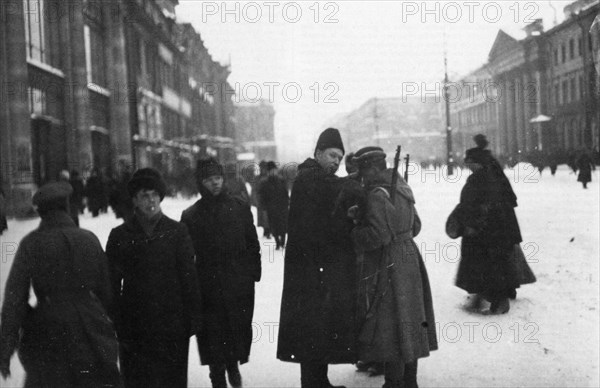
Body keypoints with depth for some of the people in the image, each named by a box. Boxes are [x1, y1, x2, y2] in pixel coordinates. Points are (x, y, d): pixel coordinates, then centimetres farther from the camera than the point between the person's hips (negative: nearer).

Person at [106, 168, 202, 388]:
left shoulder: (177, 232, 1)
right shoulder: (120, 236, 1)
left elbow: (189, 277, 1)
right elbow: (112, 283, 3)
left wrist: (192, 319, -2)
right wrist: (114, 325, -1)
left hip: (173, 326, 0)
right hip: (134, 327, 0)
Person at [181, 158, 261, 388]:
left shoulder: (240, 207, 5)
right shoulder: (191, 215, 2)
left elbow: (252, 243, 7)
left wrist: (253, 272, 1)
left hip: (240, 283, 1)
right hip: (209, 287, -1)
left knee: (240, 328, 5)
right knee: (213, 334, 2)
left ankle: (233, 364, 33)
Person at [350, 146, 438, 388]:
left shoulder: (377, 196, -18)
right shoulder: (401, 189, 11)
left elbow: (378, 235, -24)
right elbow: (415, 226, 18)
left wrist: (353, 234, -12)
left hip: (388, 267, -9)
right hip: (409, 260, 10)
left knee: (389, 328, -1)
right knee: (408, 325, 15)